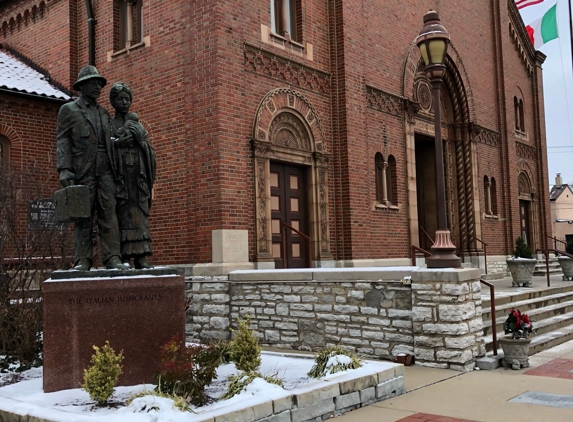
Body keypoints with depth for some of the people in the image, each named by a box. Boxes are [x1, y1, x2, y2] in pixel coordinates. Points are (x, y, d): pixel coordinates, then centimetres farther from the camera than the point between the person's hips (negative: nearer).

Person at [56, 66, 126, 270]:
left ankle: (112, 259, -9)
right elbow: (63, 142, 1)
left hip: (105, 171, 4)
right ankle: (82, 261, 0)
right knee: (83, 217, -2)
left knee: (109, 214, -6)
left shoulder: (104, 113, 23)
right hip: (82, 170, -3)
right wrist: (64, 169, -11)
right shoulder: (68, 110, 9)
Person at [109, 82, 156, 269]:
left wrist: (139, 140, -5)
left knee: (139, 216, -3)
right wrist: (118, 143, -14)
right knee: (121, 215, -8)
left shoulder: (137, 125, 19)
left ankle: (140, 257, -4)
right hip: (118, 176, -3)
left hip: (137, 177, 3)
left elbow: (149, 152, 8)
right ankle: (123, 258, -8)